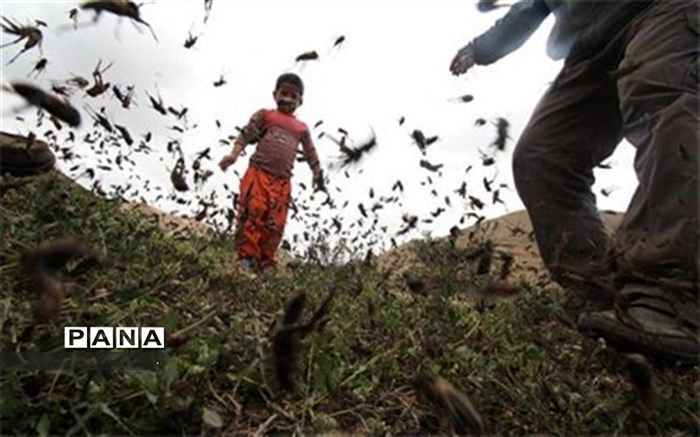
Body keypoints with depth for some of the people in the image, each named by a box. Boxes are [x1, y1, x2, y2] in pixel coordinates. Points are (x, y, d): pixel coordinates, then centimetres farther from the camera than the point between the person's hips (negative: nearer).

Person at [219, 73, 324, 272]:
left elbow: (310, 152, 24)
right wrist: (234, 154, -11)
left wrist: (317, 172, 12)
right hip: (259, 173, -3)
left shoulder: (301, 129, 21)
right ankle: (246, 255, -11)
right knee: (254, 211, -18)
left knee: (275, 223, -1)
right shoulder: (265, 115, 11)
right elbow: (245, 135, 4)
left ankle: (264, 262, 7)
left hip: (282, 181, 4)